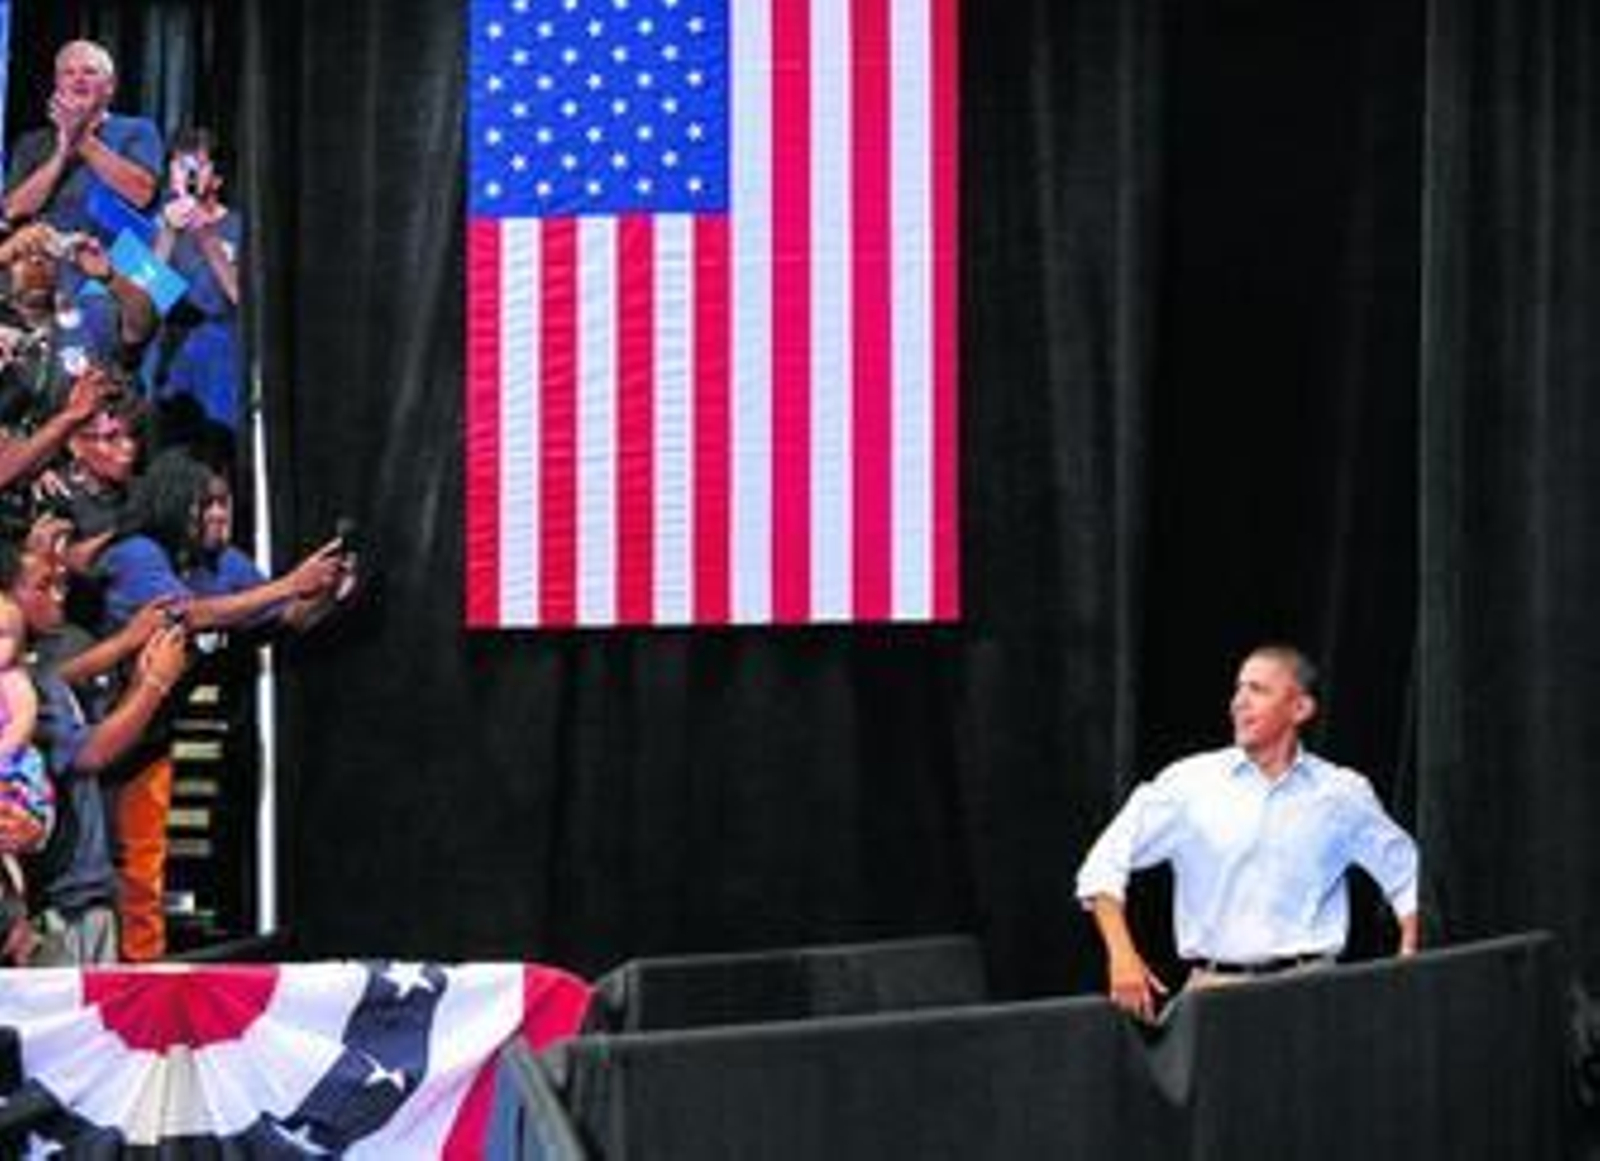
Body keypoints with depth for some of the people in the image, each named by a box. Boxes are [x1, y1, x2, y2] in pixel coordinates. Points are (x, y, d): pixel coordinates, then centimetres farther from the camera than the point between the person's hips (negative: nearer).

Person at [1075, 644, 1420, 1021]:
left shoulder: (1342, 794, 10)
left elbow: (1406, 875, 20)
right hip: (1215, 987, 0)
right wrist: (1122, 955, -7)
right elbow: (1104, 865, 6)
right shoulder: (1190, 783, 7)